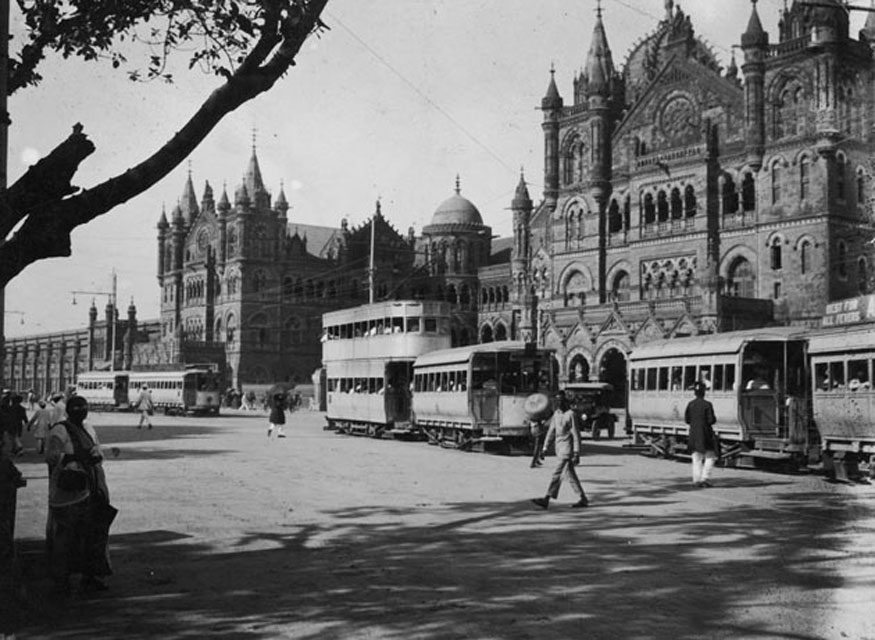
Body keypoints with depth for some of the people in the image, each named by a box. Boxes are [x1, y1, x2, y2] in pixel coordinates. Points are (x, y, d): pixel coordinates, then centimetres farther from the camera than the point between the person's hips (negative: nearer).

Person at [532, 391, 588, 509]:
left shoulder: (570, 415, -12)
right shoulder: (556, 414, 11)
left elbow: (576, 434, -13)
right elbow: (551, 431, 15)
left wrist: (576, 453, -16)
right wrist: (545, 447, 10)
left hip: (567, 449, -8)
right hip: (559, 447, 8)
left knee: (557, 473, -11)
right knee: (570, 475, 12)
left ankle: (546, 500, -13)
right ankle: (583, 499, 19)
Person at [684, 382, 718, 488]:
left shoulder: (690, 404, 3)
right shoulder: (707, 404, -12)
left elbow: (686, 419, 4)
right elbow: (711, 420, -14)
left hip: (693, 433, 5)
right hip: (705, 433, -5)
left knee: (696, 458, 9)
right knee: (710, 456, 6)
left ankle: (697, 480, 5)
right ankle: (705, 478, -5)